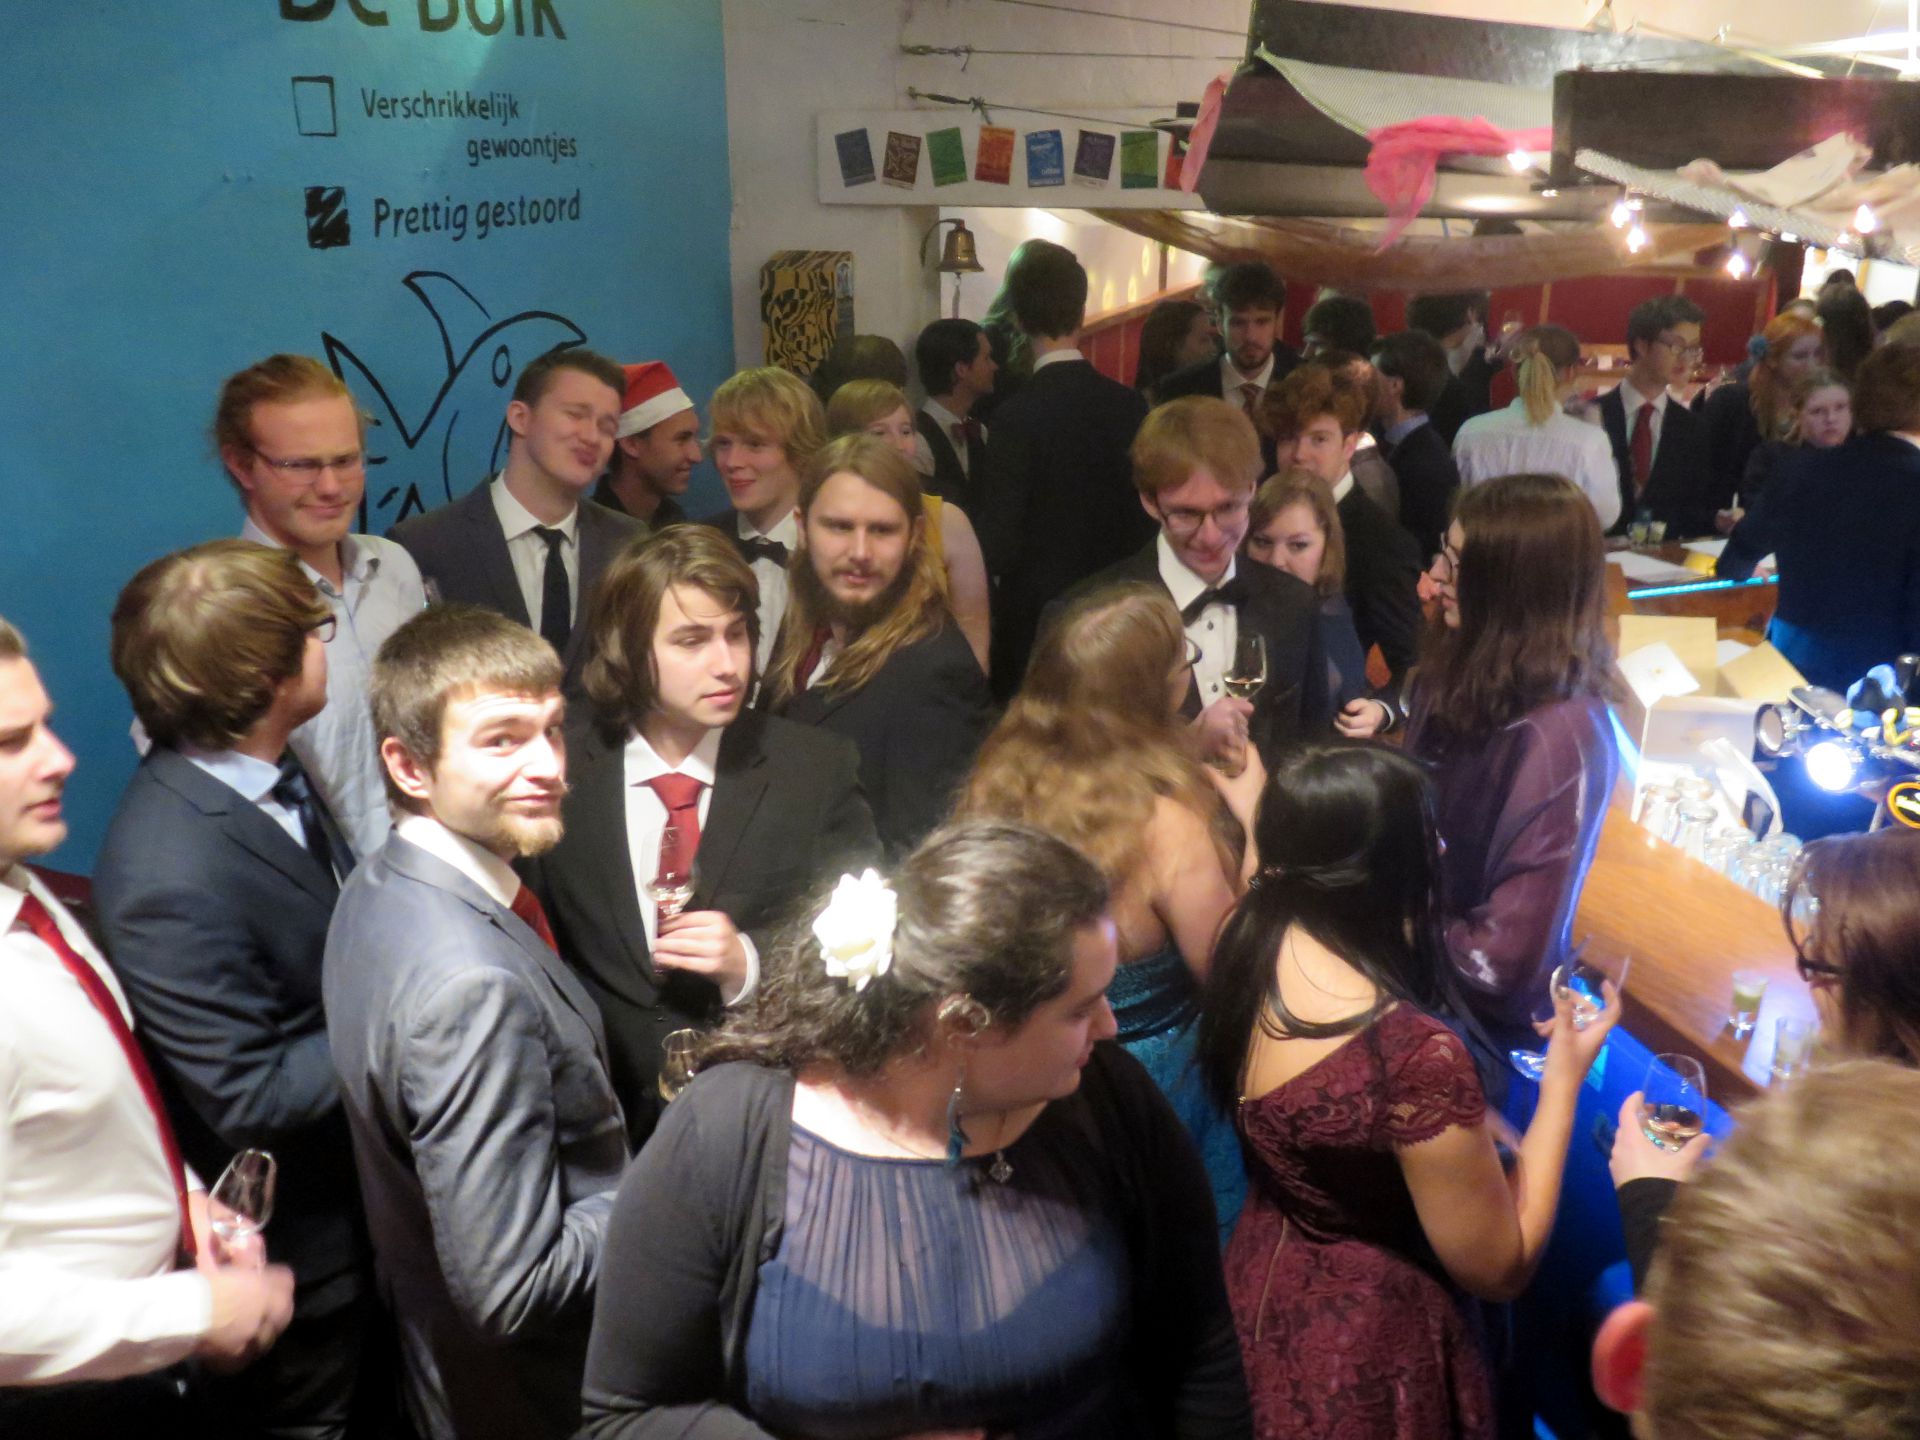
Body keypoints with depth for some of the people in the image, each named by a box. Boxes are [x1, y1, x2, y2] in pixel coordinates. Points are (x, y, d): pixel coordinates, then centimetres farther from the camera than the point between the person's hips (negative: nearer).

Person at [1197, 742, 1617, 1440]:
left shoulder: (1247, 934, -15)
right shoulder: (1409, 1052, -36)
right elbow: (1500, 1269, -20)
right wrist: (1563, 1080, -14)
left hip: (1260, 1275, 7)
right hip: (1366, 1350, -6)